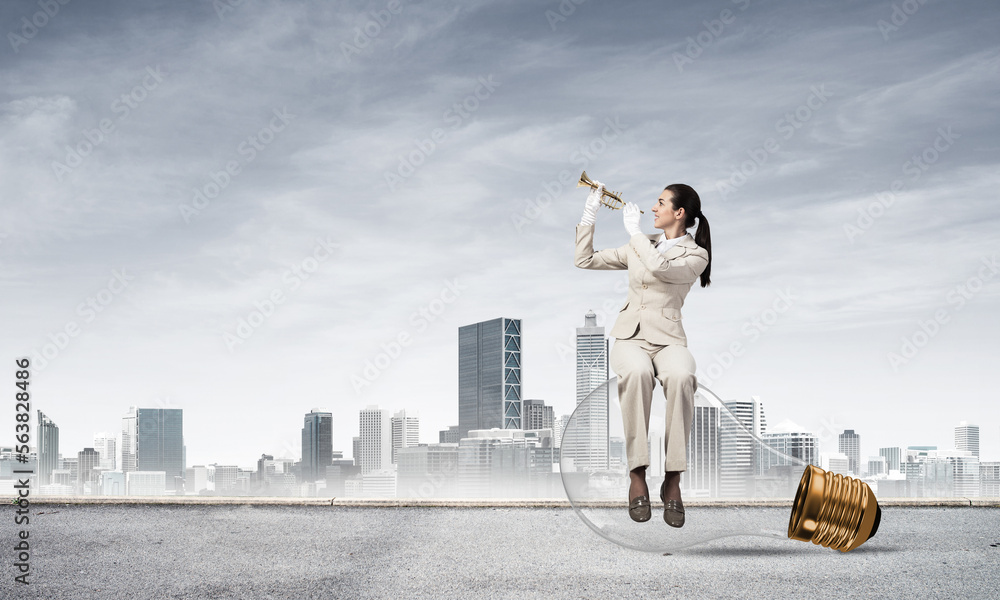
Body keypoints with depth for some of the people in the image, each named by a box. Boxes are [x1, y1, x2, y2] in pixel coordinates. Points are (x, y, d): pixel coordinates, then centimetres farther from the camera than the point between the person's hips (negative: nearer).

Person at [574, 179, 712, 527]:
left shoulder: (695, 255, 5)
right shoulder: (640, 246, 21)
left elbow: (657, 267, -16)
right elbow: (585, 260, 21)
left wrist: (634, 230, -3)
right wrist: (590, 212, 16)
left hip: (668, 338, -2)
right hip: (630, 336, 2)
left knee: (680, 376, -39)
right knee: (637, 372, -37)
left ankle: (673, 480, -32)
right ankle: (637, 475, -34)